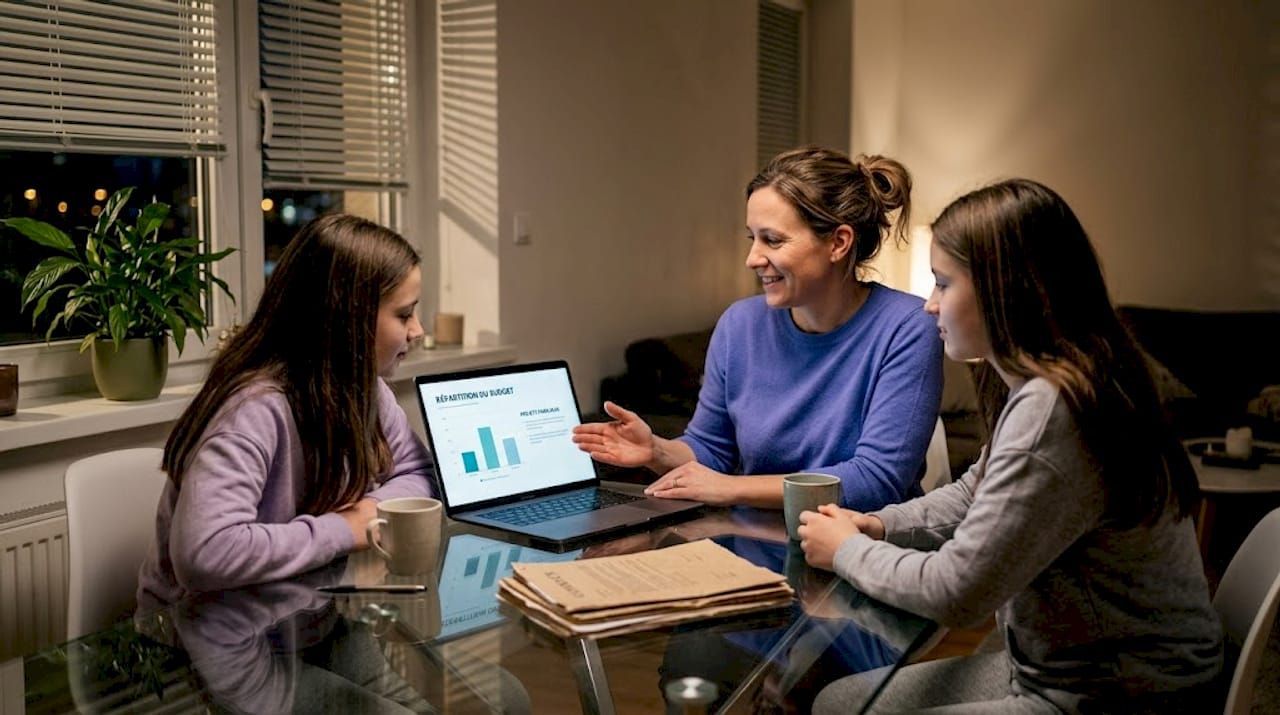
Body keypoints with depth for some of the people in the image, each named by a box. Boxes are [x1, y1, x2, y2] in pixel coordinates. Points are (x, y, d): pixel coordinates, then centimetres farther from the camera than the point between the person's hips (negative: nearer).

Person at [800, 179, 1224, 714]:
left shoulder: (1051, 412, -28)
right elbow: (973, 494, 18)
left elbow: (954, 592, -24)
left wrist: (847, 550, -7)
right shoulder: (1044, 383, 3)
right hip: (1053, 667, 9)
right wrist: (877, 525, 1)